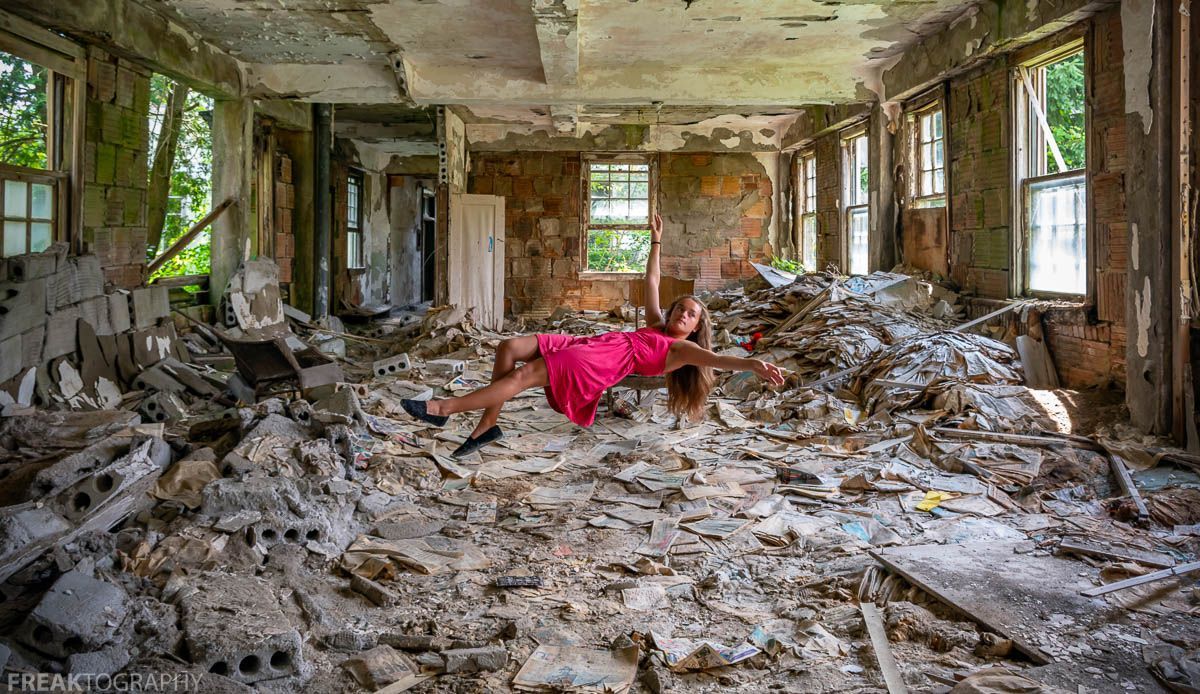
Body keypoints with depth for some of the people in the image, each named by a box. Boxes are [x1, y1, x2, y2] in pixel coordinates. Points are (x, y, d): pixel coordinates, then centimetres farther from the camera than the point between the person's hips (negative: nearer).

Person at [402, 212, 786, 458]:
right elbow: (652, 282, 34)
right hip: (580, 345, 9)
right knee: (509, 347, -8)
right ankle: (487, 425, -5)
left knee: (522, 375, -23)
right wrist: (656, 241, 36)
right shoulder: (656, 326, 25)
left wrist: (753, 365, -30)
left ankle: (444, 408, -18)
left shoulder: (681, 350, 4)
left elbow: (716, 359, -13)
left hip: (597, 365, -8)